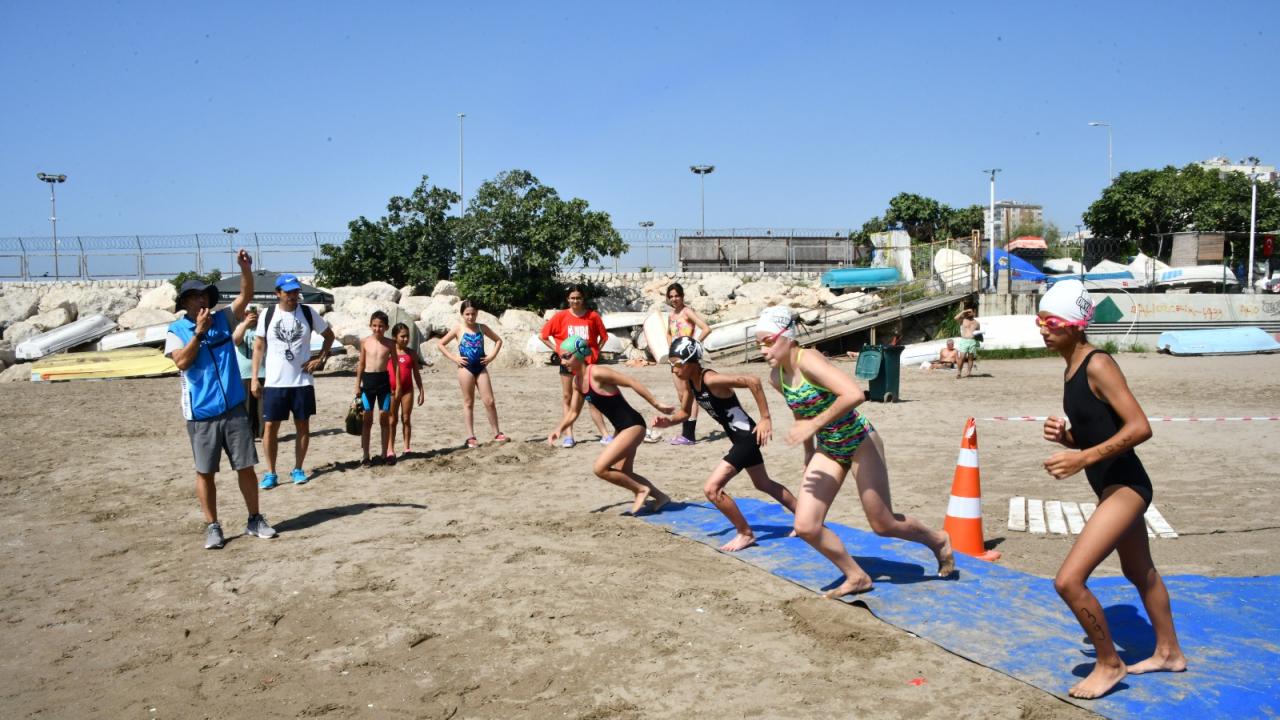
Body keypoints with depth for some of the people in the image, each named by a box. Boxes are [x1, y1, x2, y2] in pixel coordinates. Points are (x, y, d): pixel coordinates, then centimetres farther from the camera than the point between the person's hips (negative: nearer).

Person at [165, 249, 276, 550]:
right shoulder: (176, 331, -1)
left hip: (234, 408, 2)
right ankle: (212, 527, 17)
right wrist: (199, 332, -20)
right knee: (205, 472, 6)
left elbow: (246, 296, -3)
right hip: (201, 414, -2)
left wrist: (246, 269, -18)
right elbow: (181, 361, -16)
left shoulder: (222, 319, 6)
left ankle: (255, 520, 18)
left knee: (246, 466, 6)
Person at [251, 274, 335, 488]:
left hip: (302, 381, 1)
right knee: (270, 426, -1)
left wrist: (320, 359, -1)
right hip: (274, 382, -1)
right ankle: (270, 472, 9)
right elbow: (259, 347, 5)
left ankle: (298, 469, 18)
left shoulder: (308, 313, 1)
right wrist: (255, 378, 0)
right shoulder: (268, 315, 0)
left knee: (303, 425, 6)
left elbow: (329, 335, 13)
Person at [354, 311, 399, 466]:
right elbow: (361, 364, 7)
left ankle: (384, 453, 15)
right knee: (367, 419, 4)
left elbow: (395, 365, 5)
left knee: (384, 418, 5)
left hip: (383, 380, 0)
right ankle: (365, 455, 8)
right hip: (368, 379, 0)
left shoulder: (389, 343, 1)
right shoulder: (365, 342, 2)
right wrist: (357, 385, 5)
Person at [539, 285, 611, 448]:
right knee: (567, 397, 4)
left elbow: (603, 336, 12)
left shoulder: (593, 316, -2)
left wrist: (596, 351, 1)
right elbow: (542, 335, 5)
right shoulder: (561, 316, -1)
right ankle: (568, 436, 10)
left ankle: (605, 435, 0)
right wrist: (557, 349, -1)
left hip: (588, 362, -1)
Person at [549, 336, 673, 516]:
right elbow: (573, 412, 14)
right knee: (623, 474, 19)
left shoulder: (597, 373, -21)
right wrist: (559, 429, -3)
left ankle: (642, 489, 4)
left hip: (633, 426, -10)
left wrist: (657, 405, -18)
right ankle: (660, 497, 37)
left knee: (599, 468, -14)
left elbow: (632, 383, -19)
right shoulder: (577, 381, 4)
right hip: (621, 428, 10)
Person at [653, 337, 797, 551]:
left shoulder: (711, 380, -26)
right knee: (764, 484, 27)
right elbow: (685, 412, 13)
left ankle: (746, 534, 6)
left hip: (747, 436, -10)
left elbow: (753, 382, -31)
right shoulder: (688, 381, 0)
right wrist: (668, 421, -8)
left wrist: (766, 419, -27)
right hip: (739, 438, 10)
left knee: (711, 489, -13)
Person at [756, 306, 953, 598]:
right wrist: (808, 453, 19)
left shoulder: (809, 361, -26)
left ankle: (938, 541, 36)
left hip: (860, 442, -7)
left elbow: (855, 394, -38)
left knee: (883, 525, 5)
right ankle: (856, 578, 16)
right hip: (828, 450, 7)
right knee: (805, 526, -5)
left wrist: (814, 425, -34)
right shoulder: (776, 377, -2)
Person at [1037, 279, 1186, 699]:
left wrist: (1083, 458, -29)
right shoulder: (1072, 369, 8)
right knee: (1140, 573, 26)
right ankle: (1168, 653, 46)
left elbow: (1139, 428, -26)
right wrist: (1063, 436, -4)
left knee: (1068, 580, -14)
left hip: (1125, 487, -10)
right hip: (1114, 487, 10)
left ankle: (1109, 664, 7)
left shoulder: (1098, 366, -19)